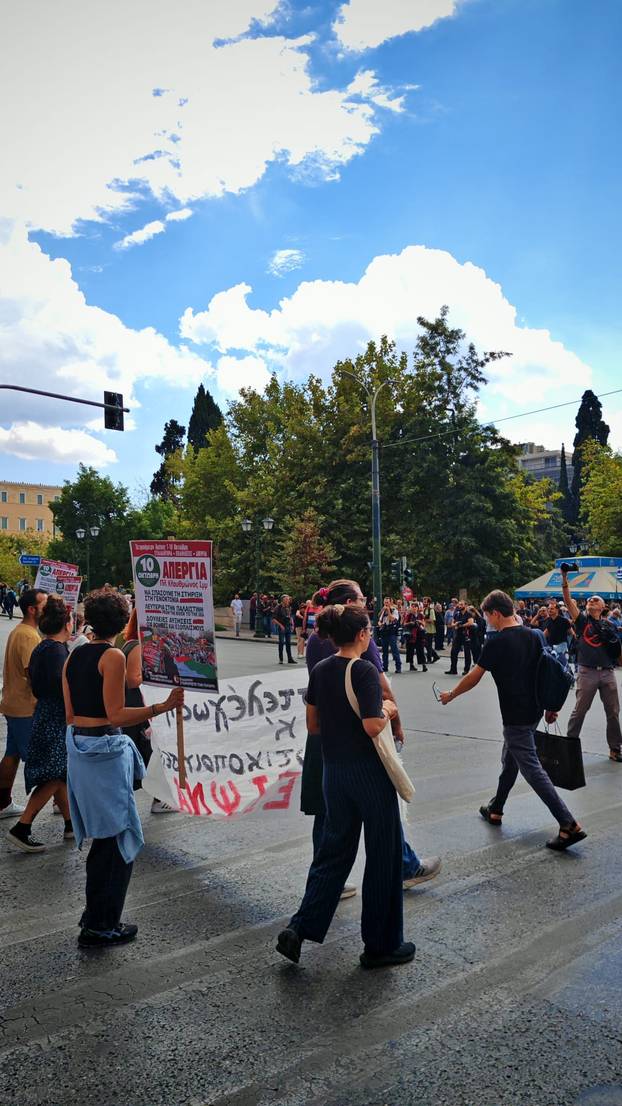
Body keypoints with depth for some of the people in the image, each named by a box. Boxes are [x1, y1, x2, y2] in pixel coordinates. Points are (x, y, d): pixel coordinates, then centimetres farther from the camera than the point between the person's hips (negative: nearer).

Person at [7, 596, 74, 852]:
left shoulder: (41, 649, 10)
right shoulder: (56, 650, -18)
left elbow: (37, 686, 13)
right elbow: (61, 686, -25)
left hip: (46, 718, 10)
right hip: (55, 722, -10)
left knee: (59, 775, 15)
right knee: (54, 777, -5)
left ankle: (71, 824, 25)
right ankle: (21, 828, -5)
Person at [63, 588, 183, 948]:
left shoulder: (74, 656, 9)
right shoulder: (113, 656, -14)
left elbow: (70, 713, 12)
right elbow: (116, 715, -19)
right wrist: (163, 706, -23)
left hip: (78, 746, 8)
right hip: (106, 750, -8)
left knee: (103, 837, 20)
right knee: (118, 838, 4)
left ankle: (95, 914, 31)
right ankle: (101, 926, 12)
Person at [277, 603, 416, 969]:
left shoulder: (320, 671, 4)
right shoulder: (365, 670, -18)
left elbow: (313, 724, 9)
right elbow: (373, 726, -24)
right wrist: (387, 710, -5)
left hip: (335, 770, 7)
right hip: (369, 772, -7)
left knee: (335, 849, 18)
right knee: (383, 855, 9)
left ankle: (299, 928, 12)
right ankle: (381, 945, 22)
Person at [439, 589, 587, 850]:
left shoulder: (496, 643, -17)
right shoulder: (535, 636, 3)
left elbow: (473, 678, -9)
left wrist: (450, 696, 6)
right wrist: (551, 706, 18)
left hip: (515, 716, -8)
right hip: (534, 711, 8)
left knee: (532, 769, -3)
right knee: (510, 761, 21)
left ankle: (569, 825, -6)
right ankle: (495, 810, 34)